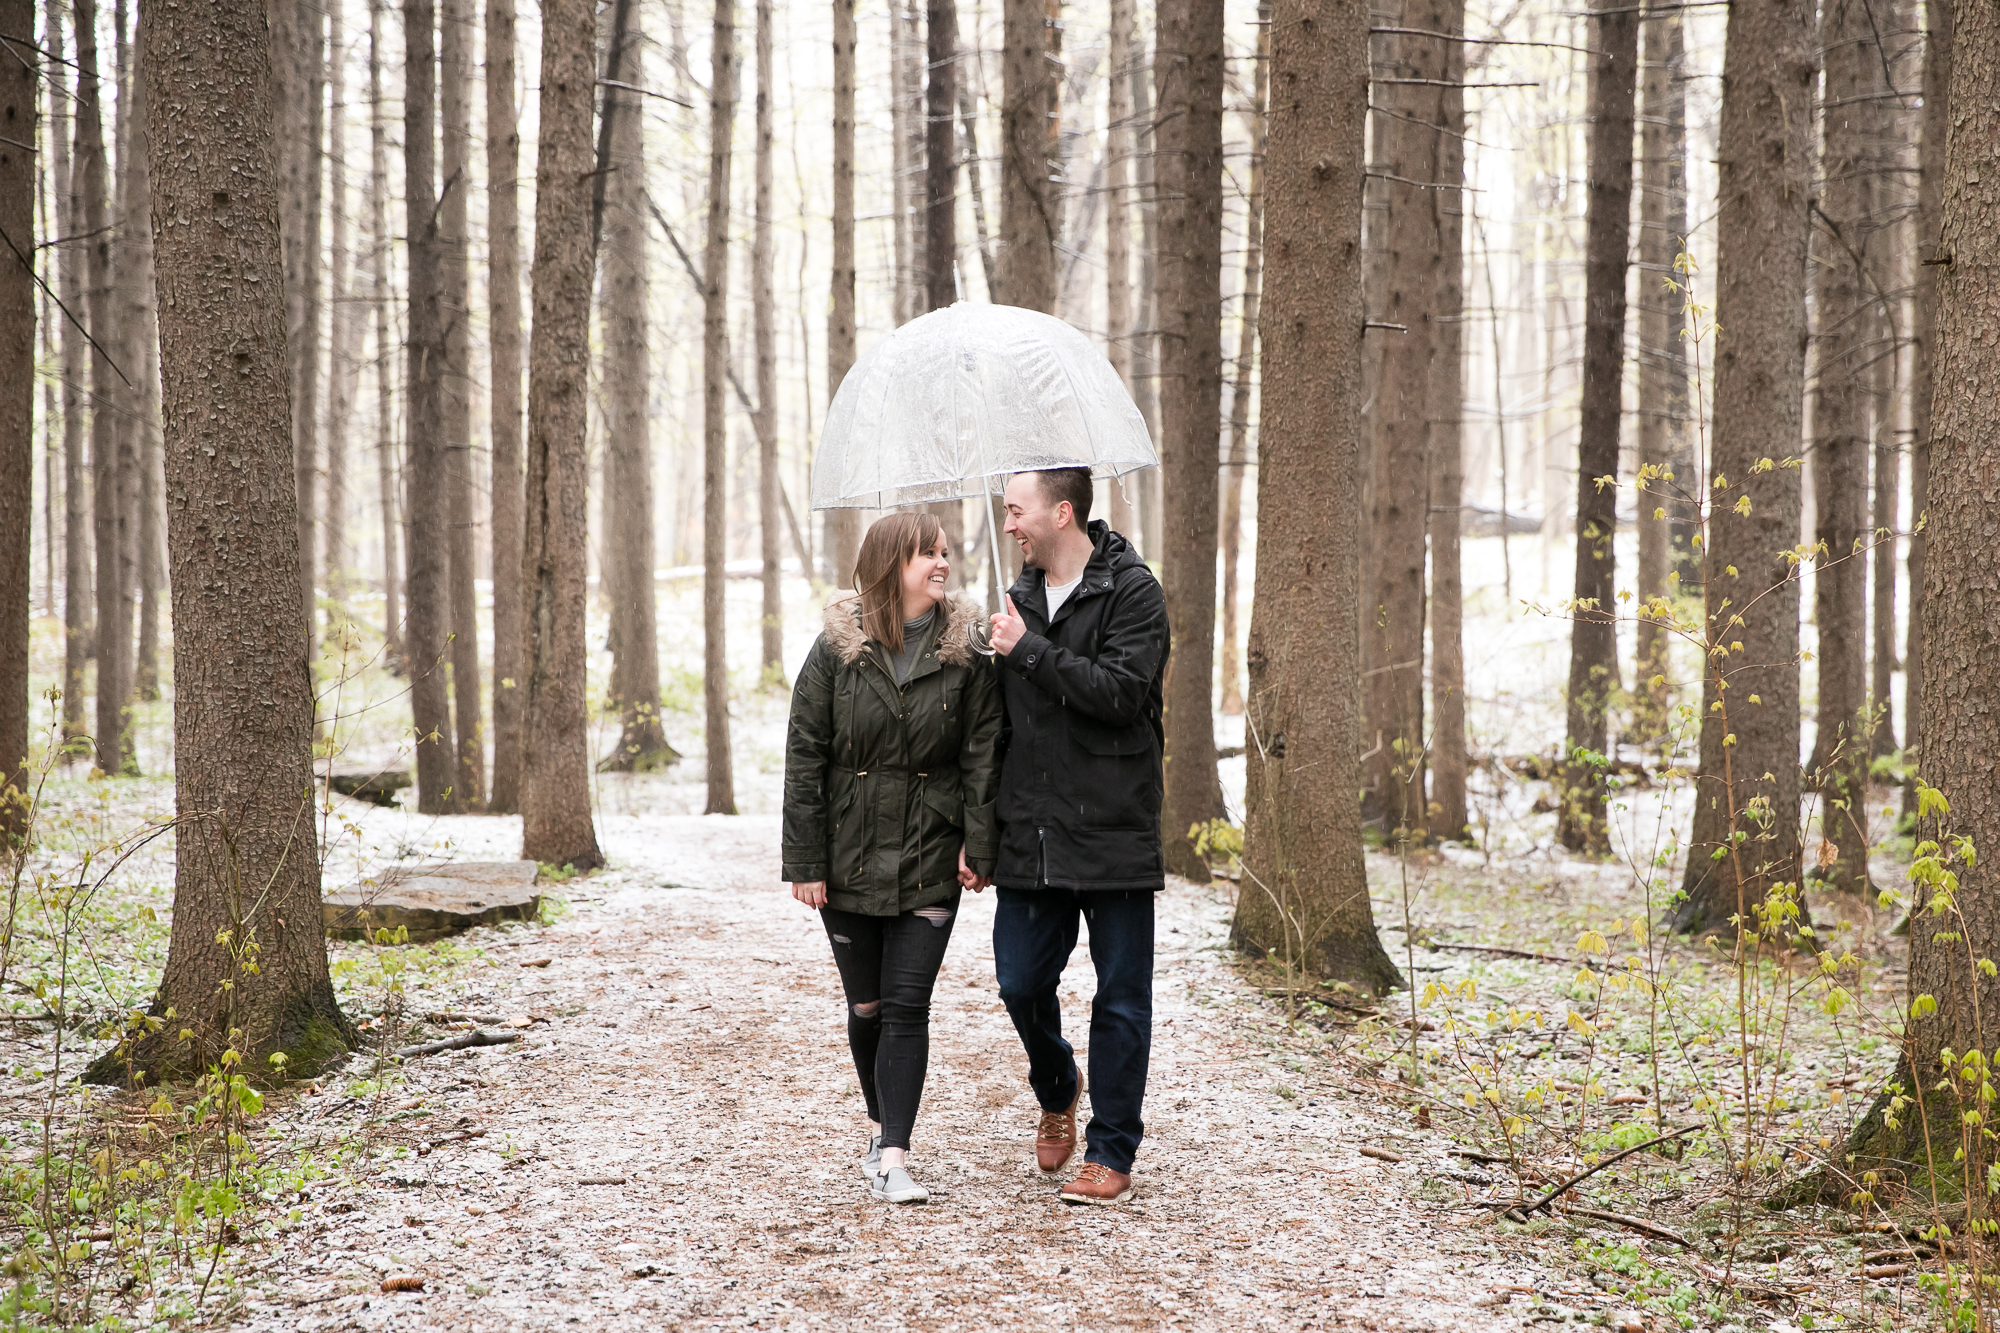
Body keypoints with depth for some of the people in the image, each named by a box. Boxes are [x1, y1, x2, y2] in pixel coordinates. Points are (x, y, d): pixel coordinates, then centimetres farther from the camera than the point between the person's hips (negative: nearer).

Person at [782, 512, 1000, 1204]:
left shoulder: (966, 649, -1)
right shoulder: (836, 648, -3)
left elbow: (982, 752, 0)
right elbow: (804, 757, -3)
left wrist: (978, 844, -8)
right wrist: (805, 860, -6)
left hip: (930, 860, 0)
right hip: (849, 855, 1)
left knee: (907, 1006, -6)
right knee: (866, 1007, 10)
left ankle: (892, 1159, -4)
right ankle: (884, 1128, 31)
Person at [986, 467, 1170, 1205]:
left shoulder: (1132, 592, -7)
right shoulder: (1021, 596, 13)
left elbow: (1121, 691, -22)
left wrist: (1028, 649, -17)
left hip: (1113, 832, -5)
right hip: (1030, 835, 6)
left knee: (1120, 999, 3)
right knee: (1020, 982, 7)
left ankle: (1110, 1152, 13)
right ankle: (1056, 1090, 36)